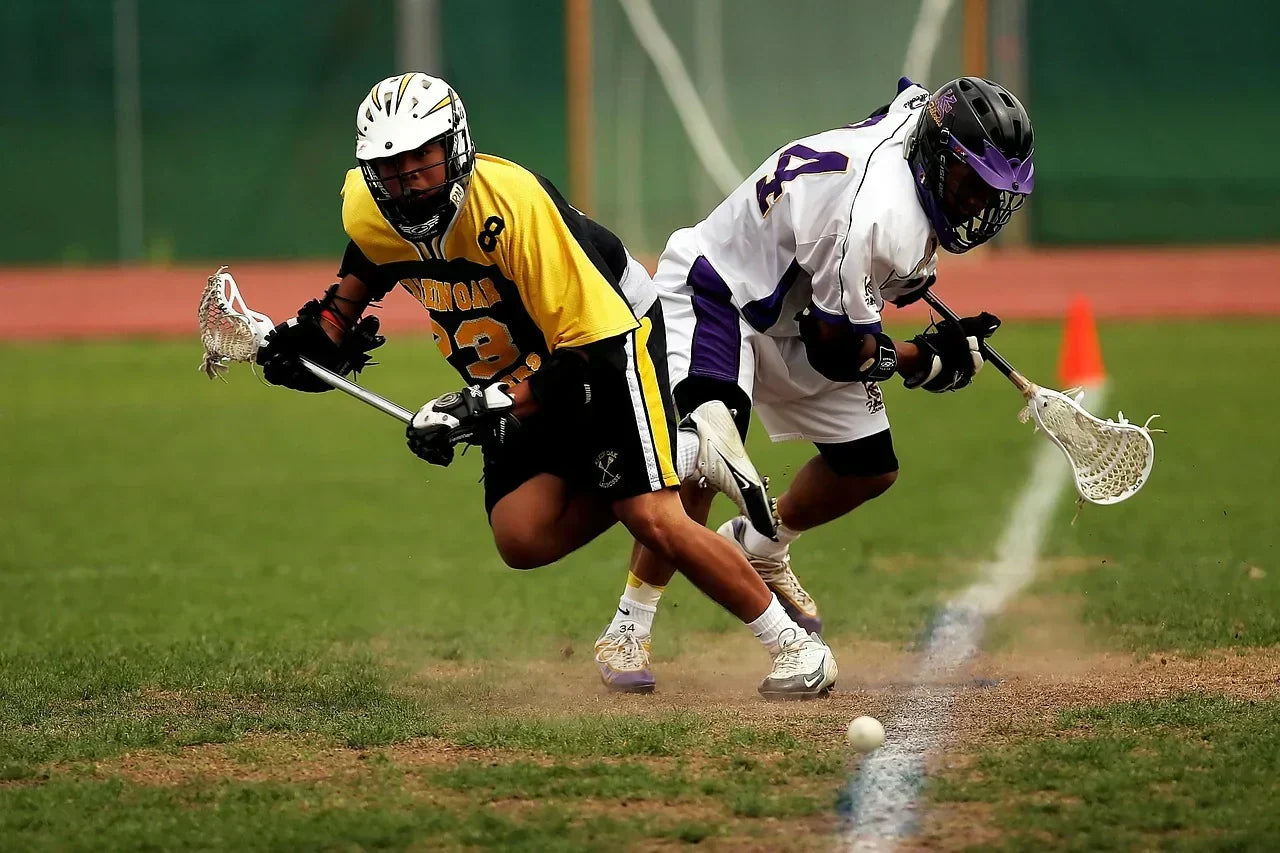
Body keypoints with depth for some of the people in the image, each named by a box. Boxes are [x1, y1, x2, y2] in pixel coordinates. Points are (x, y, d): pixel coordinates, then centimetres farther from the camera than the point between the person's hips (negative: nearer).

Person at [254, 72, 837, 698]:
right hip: (514, 374, 7)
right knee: (523, 539, -10)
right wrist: (325, 332, 1)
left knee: (652, 520, -20)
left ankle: (793, 644, -3)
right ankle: (687, 449, 7)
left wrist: (488, 409, -37)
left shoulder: (513, 205, -34)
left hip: (610, 329, -7)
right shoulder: (366, 207, -15)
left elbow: (589, 349, -32)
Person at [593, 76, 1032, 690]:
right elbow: (839, 353, -26)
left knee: (870, 469, 9)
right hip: (714, 293, -10)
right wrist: (929, 358, -8)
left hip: (796, 308, 10)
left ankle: (759, 548, 37)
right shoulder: (877, 218, -37)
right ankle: (629, 627, -26)